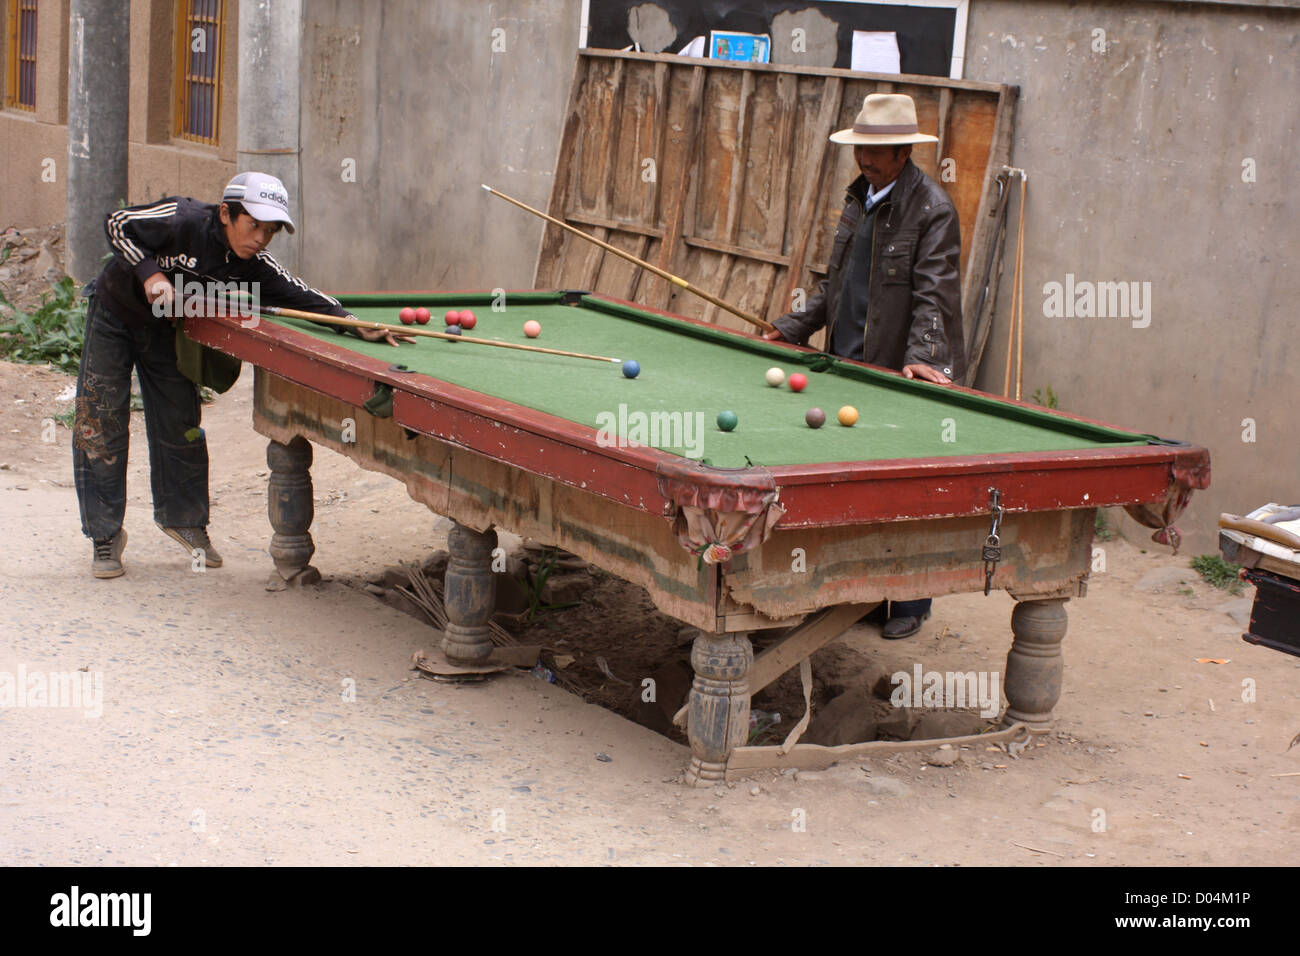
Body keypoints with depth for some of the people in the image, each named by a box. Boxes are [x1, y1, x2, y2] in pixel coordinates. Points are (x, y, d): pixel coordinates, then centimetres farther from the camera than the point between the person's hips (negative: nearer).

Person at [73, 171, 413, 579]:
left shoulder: (252, 266, -22)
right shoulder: (182, 220, -33)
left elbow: (301, 296, -25)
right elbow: (117, 224, -23)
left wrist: (356, 324, -39)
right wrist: (150, 273, -34)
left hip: (165, 330, 4)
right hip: (114, 313, -4)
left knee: (179, 425, 4)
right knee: (101, 423, -4)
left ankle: (183, 518, 26)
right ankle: (105, 533, 6)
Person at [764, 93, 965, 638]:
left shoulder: (932, 209, -11)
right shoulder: (859, 196, 14)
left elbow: (933, 293, -18)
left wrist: (921, 356, -31)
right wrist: (795, 327, 19)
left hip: (900, 372, -7)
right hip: (848, 364, 7)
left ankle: (910, 603, 7)